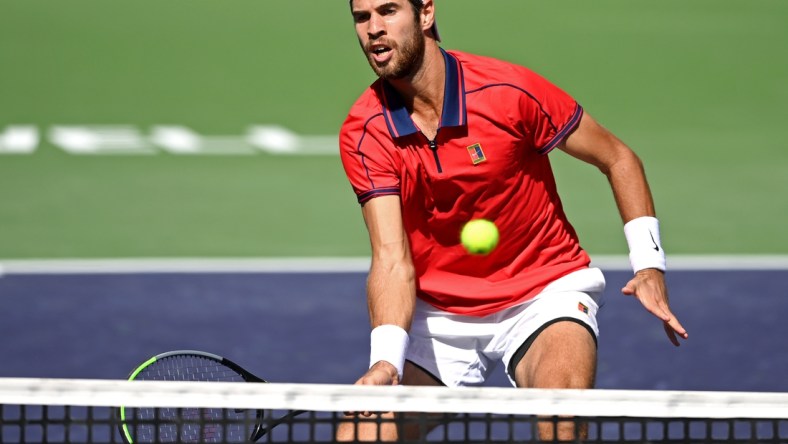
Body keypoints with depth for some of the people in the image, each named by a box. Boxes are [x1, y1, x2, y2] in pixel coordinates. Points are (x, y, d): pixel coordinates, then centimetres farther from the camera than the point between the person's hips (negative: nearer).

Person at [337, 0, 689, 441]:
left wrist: (650, 264, -11)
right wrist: (386, 361, -33)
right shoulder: (363, 135, -11)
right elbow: (393, 260, -17)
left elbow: (618, 159, -2)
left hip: (544, 292, -3)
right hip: (438, 313, 3)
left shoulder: (509, 90, -16)